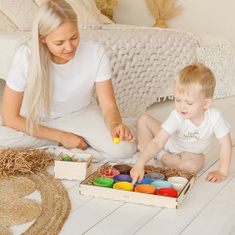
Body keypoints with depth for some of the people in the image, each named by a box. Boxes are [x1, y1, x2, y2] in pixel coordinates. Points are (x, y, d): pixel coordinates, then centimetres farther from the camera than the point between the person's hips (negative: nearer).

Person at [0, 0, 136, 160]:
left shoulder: (96, 53, -23)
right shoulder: (26, 56, -27)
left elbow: (109, 106, -17)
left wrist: (115, 125, -42)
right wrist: (61, 136, -20)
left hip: (80, 115, 0)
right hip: (36, 121, 1)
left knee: (124, 149, -26)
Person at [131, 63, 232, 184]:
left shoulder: (214, 118, -33)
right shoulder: (176, 117, -35)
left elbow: (225, 144, -21)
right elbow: (157, 142, -41)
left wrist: (222, 172, -25)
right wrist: (140, 164, -53)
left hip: (190, 153, 0)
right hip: (168, 143, 0)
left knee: (194, 165, -36)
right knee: (144, 120, -19)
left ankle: (162, 157, -16)